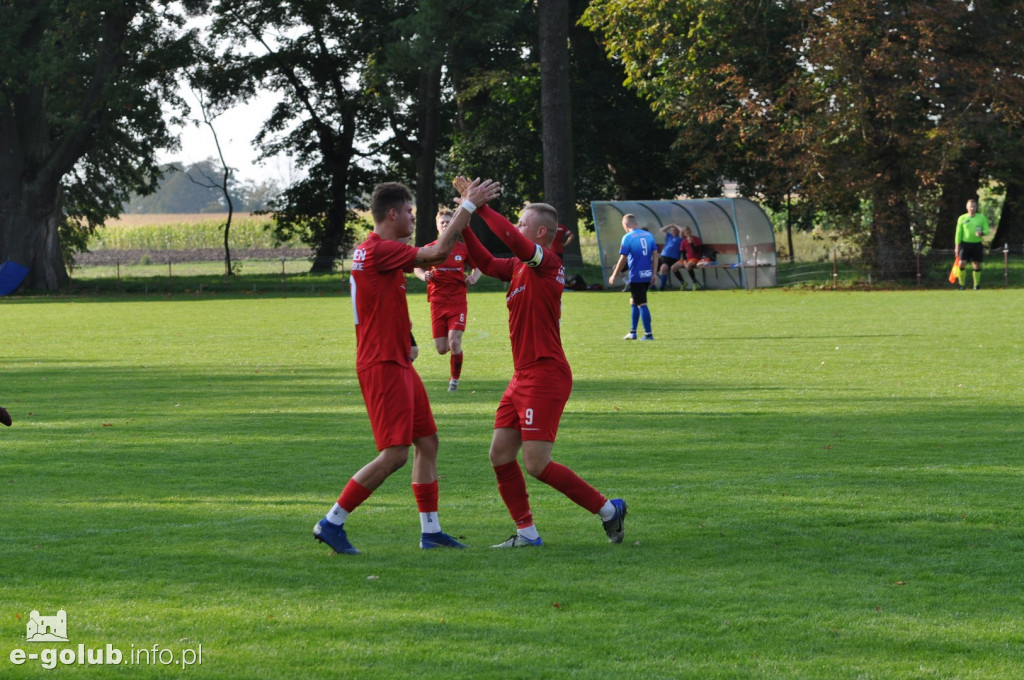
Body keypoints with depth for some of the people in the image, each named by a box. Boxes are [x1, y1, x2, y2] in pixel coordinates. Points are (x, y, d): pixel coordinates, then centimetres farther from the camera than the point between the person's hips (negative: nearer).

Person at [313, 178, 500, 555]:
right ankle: (331, 523, -7)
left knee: (427, 442, 12)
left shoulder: (381, 250, 14)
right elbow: (438, 252, -20)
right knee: (394, 453, -12)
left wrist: (467, 209, 15)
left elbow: (433, 256, 23)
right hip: (382, 365, -11)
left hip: (398, 364, 11)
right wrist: (469, 205, -12)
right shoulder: (377, 250, -17)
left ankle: (430, 529, 17)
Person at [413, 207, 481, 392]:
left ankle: (455, 379, 2)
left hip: (458, 301, -1)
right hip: (437, 302, 1)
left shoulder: (463, 249, 2)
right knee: (441, 349, 1)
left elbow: (477, 267, 14)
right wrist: (424, 276, -12)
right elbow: (417, 268, 11)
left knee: (454, 342, -16)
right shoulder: (430, 249, 3)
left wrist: (474, 277, -8)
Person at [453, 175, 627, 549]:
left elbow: (513, 239, -28)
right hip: (522, 376, 10)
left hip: (545, 376, -10)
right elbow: (487, 263, 18)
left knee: (537, 464, -11)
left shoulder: (547, 263, -13)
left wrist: (479, 206, -21)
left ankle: (608, 509, 2)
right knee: (500, 455, 6)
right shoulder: (519, 266, 13)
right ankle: (526, 532, 12)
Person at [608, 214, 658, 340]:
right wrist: (653, 274, 10)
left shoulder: (628, 238, -10)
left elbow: (623, 259, -11)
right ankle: (632, 332, 23)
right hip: (647, 275, 7)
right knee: (633, 302, 19)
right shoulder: (648, 235, 8)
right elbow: (655, 255, 7)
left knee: (641, 304, -3)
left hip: (636, 276, -7)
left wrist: (614, 276, -1)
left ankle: (648, 334, -4)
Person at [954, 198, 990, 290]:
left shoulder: (982, 218, 4)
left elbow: (987, 230, 4)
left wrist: (982, 233, -20)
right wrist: (957, 246, 0)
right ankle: (961, 284, 0)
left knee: (976, 265, 4)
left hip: (977, 244, 0)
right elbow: (958, 234, 6)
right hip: (965, 243, 0)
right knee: (961, 263, -11)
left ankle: (977, 284, 17)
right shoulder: (962, 218, 4)